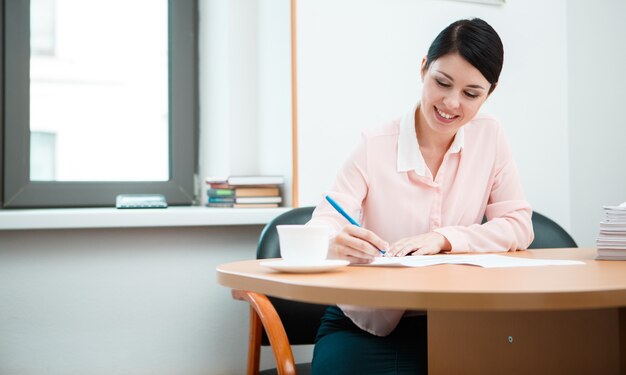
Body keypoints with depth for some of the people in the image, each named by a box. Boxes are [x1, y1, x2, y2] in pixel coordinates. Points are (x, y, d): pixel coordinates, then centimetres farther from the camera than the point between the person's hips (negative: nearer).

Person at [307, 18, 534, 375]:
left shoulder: (490, 135, -2)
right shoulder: (375, 147, -12)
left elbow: (518, 226, -3)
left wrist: (443, 238, -20)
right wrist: (337, 243, -43)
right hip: (365, 324, -3)